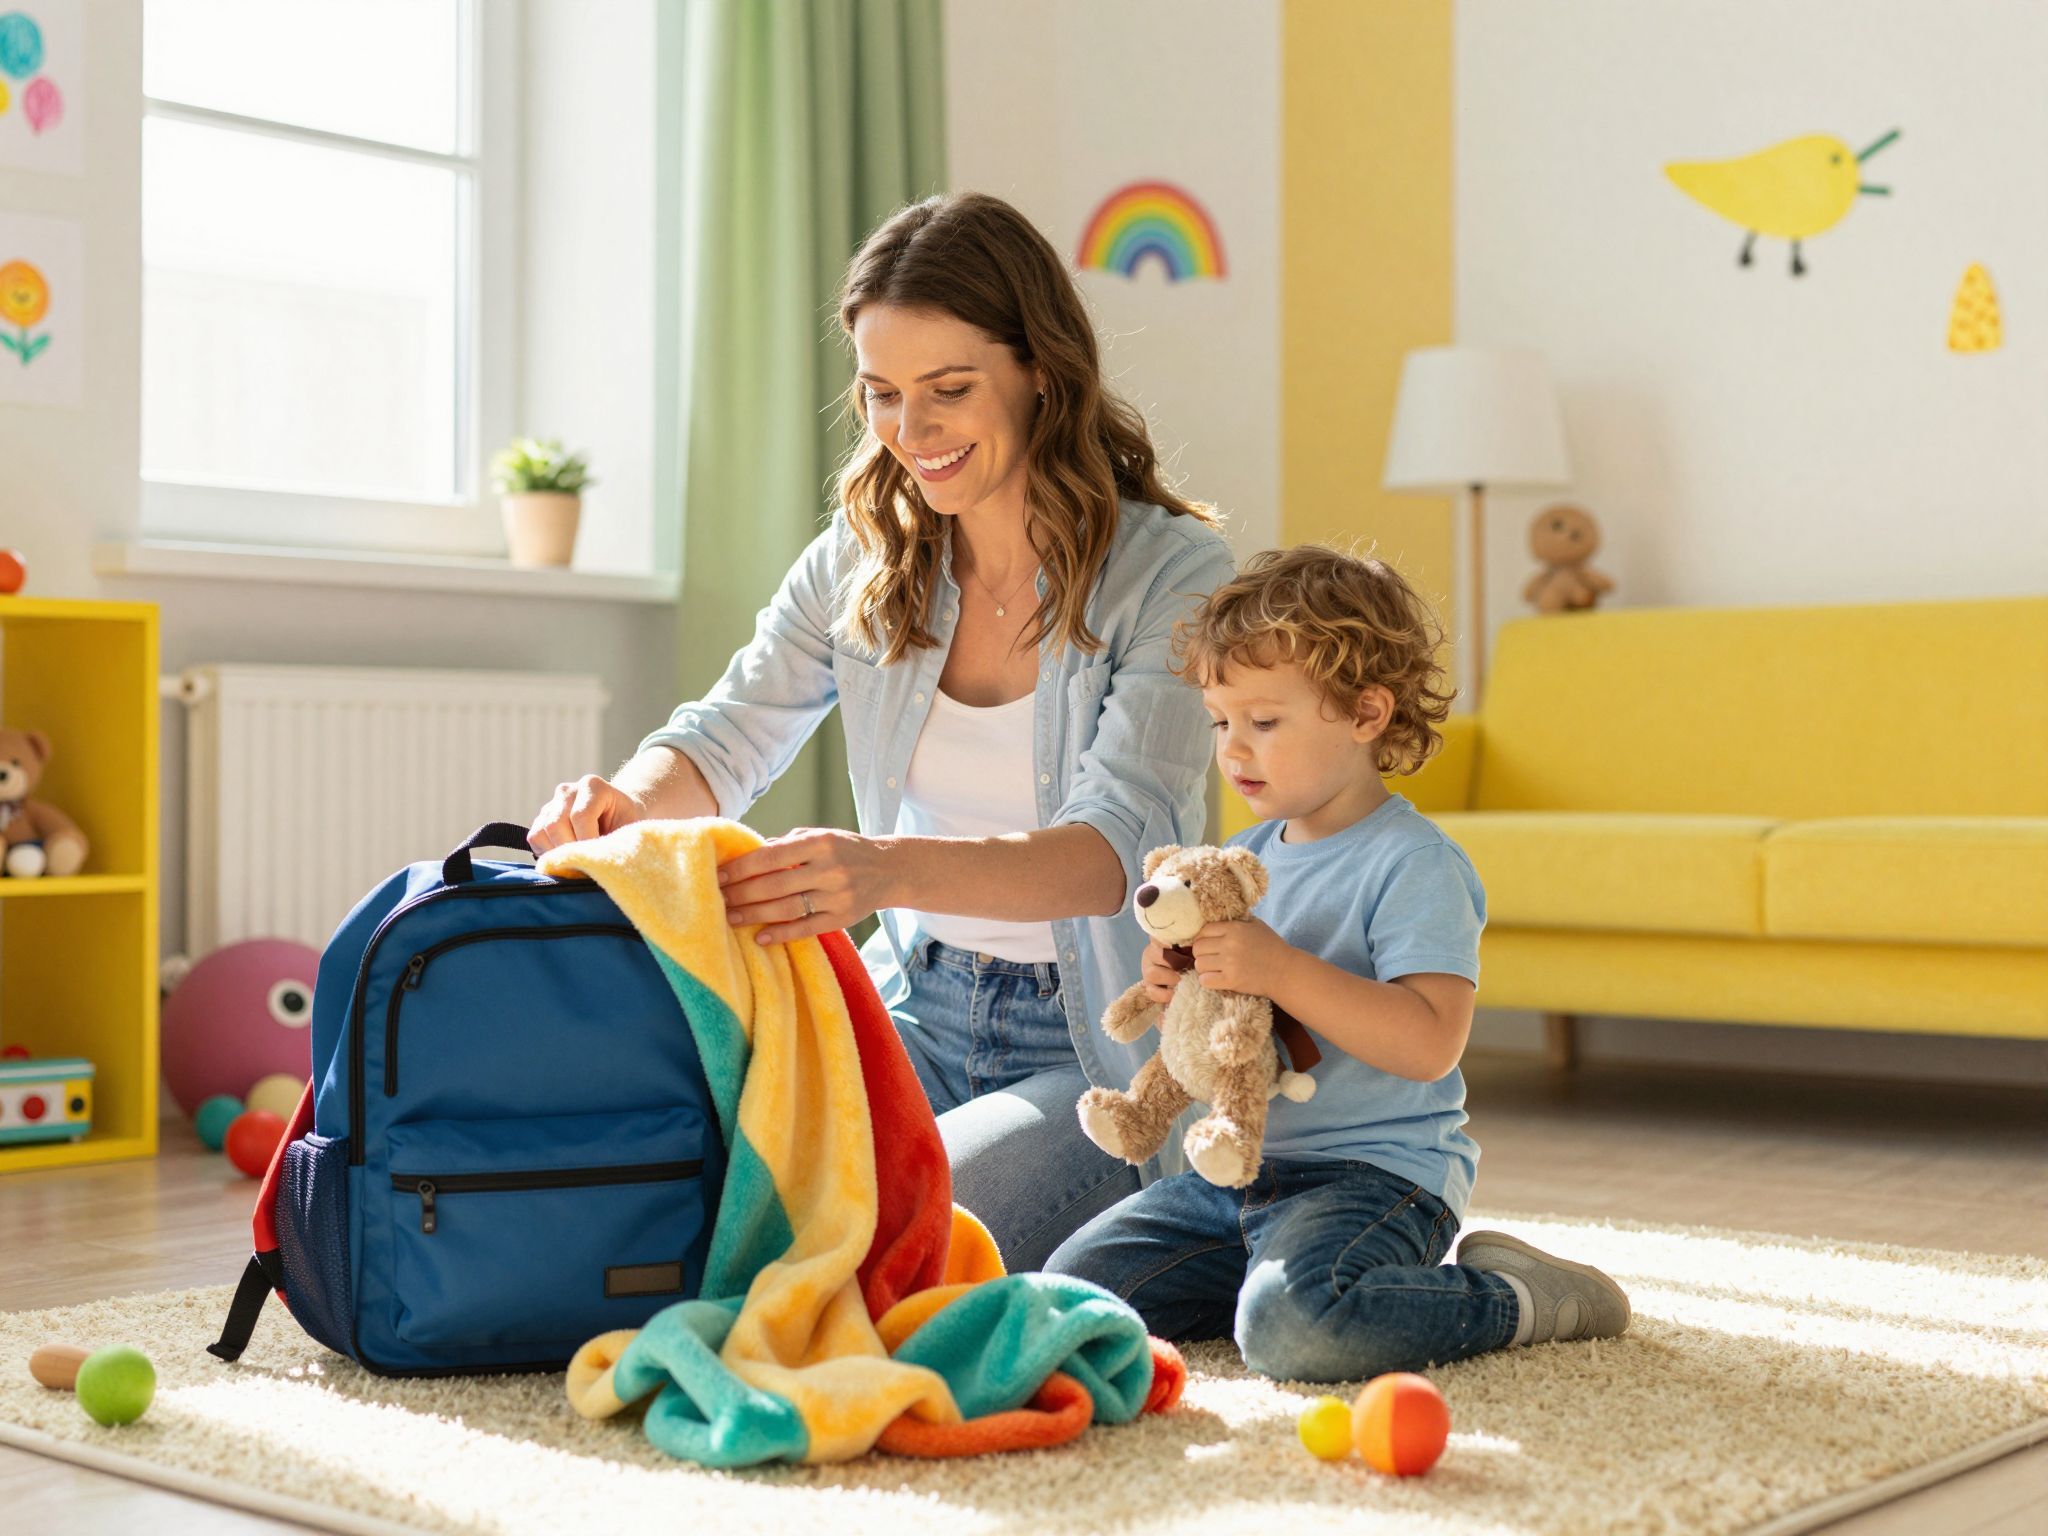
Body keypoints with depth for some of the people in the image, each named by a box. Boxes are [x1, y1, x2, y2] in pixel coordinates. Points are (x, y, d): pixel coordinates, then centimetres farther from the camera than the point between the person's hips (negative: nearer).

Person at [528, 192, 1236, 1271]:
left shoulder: (1171, 571, -13)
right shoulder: (863, 557, 3)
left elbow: (1115, 849, -25)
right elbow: (727, 742, 7)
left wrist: (891, 868, -45)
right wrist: (628, 801, -20)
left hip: (1100, 1052, -4)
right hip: (916, 1009, 5)